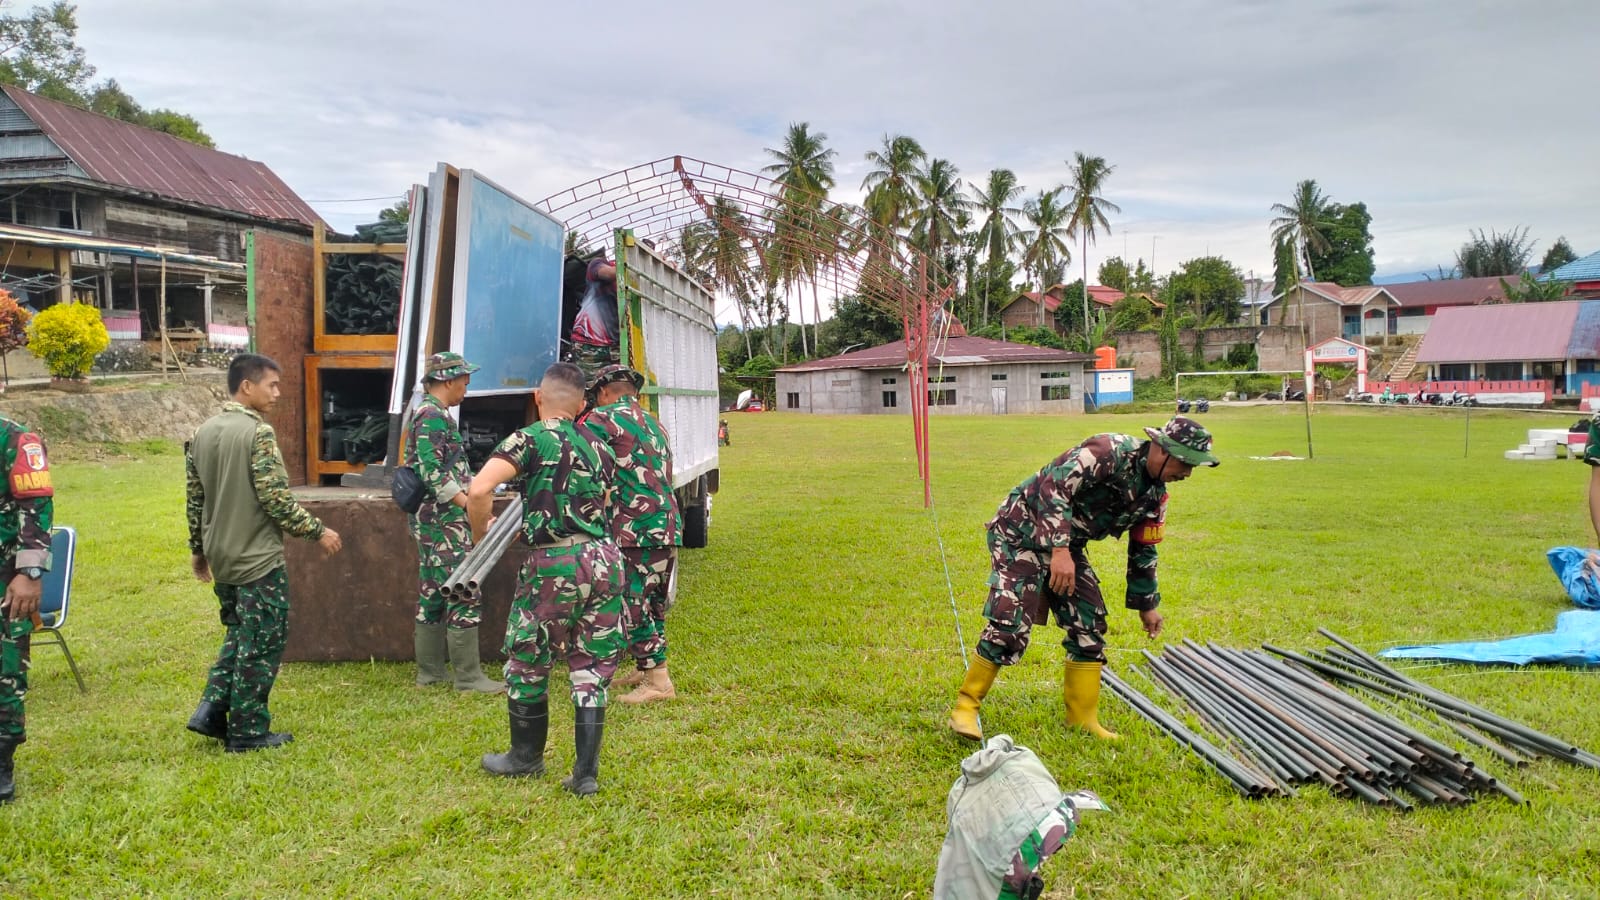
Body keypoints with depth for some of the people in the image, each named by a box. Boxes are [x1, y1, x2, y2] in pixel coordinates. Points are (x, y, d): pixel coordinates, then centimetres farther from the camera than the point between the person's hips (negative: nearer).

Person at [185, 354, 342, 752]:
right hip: (258, 558, -8)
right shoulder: (258, 432, -17)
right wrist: (317, 531, -10)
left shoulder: (202, 433, 8)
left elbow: (194, 500, 13)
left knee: (239, 635, 22)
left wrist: (199, 550, 23)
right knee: (262, 643, 3)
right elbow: (276, 499, -21)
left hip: (222, 557, 8)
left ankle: (211, 711, 15)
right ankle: (247, 731, 10)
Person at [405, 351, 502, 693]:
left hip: (431, 520, 11)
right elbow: (432, 473, -23)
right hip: (445, 521, -11)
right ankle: (468, 676, -2)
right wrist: (471, 504, -27)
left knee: (432, 594, 14)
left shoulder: (426, 413, 17)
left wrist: (470, 490, 24)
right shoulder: (433, 416, -15)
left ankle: (430, 671, 21)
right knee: (464, 595, -7)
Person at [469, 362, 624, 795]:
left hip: (555, 564, -5)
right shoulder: (598, 448, 13)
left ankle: (527, 756, 31)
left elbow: (479, 490, -18)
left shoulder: (529, 440, -5)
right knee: (591, 668, 11)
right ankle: (586, 772, 10)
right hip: (604, 557, 5)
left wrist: (480, 534, 0)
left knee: (527, 662, 16)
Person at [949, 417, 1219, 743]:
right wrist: (1059, 551, -39)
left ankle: (1083, 718, 18)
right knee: (1009, 625, -17)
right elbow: (1053, 487, -33)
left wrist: (1146, 604, 22)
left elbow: (1143, 550, 17)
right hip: (1021, 532, -9)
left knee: (1089, 626, 5)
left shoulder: (1154, 495, 4)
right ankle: (966, 707, -3)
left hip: (1065, 547, 9)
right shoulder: (1110, 451, -24)